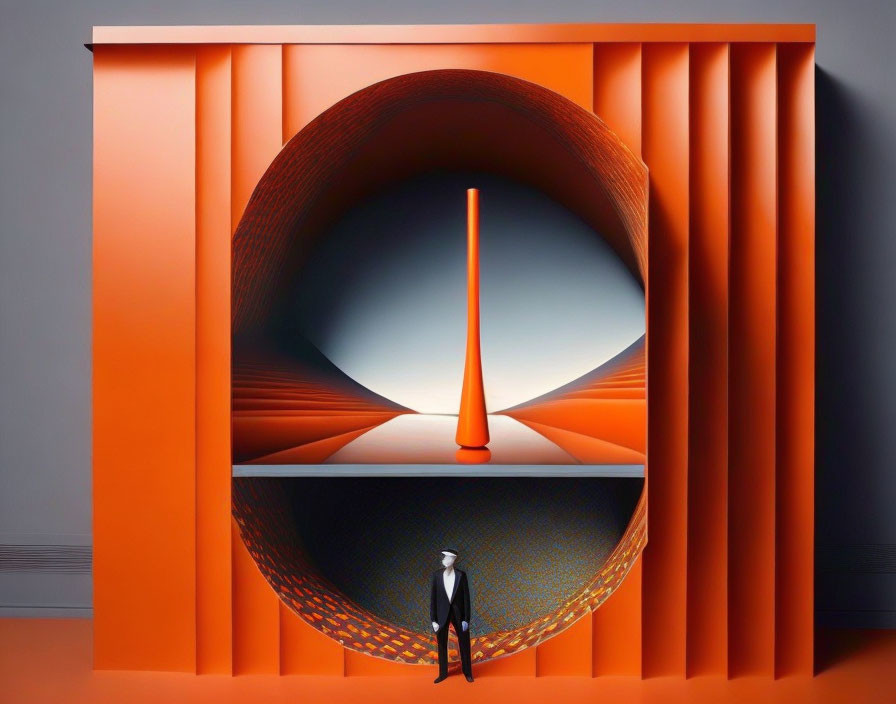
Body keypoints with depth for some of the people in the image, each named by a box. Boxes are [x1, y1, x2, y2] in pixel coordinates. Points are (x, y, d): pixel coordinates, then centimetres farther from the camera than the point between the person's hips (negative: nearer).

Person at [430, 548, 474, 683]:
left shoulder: (461, 575, -9)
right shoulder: (437, 575, -6)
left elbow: (466, 597, -6)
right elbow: (433, 598, -2)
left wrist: (466, 619, -8)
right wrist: (433, 619, -4)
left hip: (458, 613, -1)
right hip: (442, 613, 1)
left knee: (464, 643, 9)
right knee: (441, 645, 9)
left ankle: (467, 672, 26)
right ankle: (443, 673, 25)